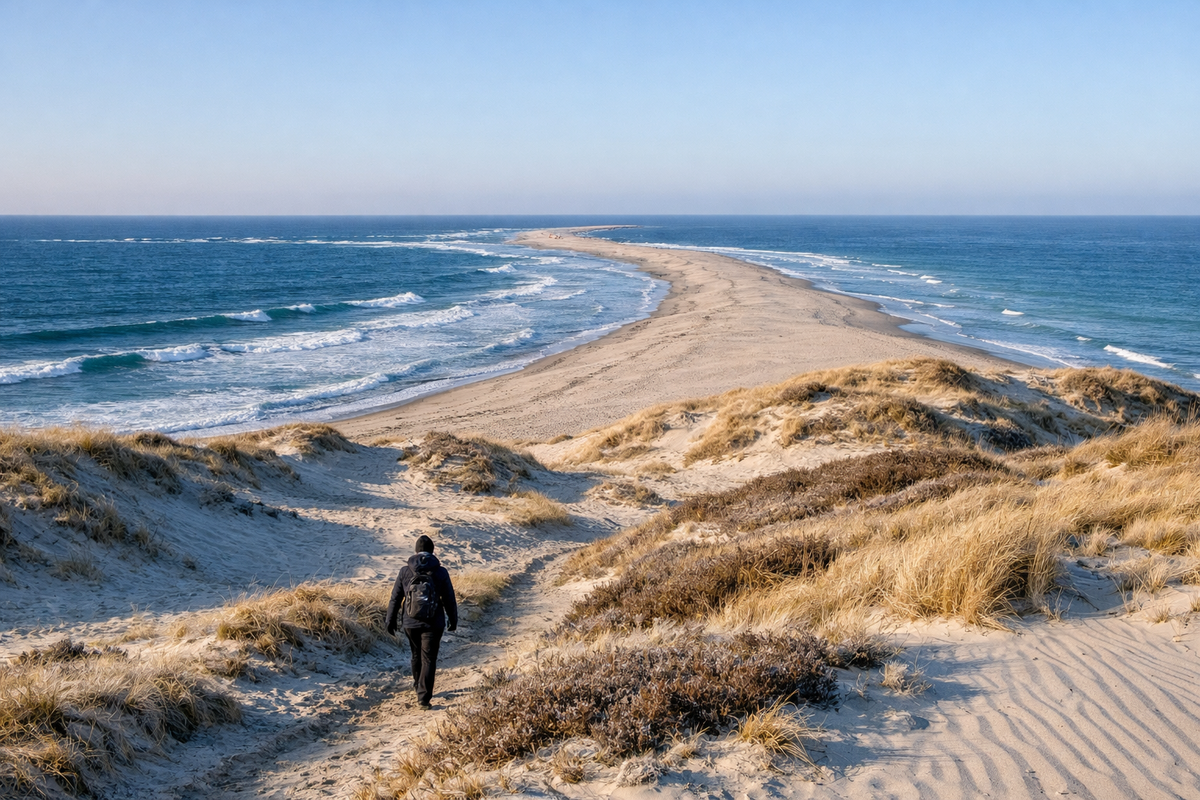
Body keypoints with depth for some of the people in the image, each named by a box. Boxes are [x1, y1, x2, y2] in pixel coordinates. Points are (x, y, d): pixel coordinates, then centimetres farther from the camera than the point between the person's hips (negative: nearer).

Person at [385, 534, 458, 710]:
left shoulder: (405, 571, -6)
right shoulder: (440, 572, -8)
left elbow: (395, 598, 0)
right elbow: (449, 599, -2)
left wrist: (391, 621, 10)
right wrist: (453, 620, 12)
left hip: (410, 623, 2)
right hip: (433, 624, -2)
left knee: (416, 655, 23)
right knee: (429, 660, 2)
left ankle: (419, 687, 41)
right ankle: (424, 698, -6)